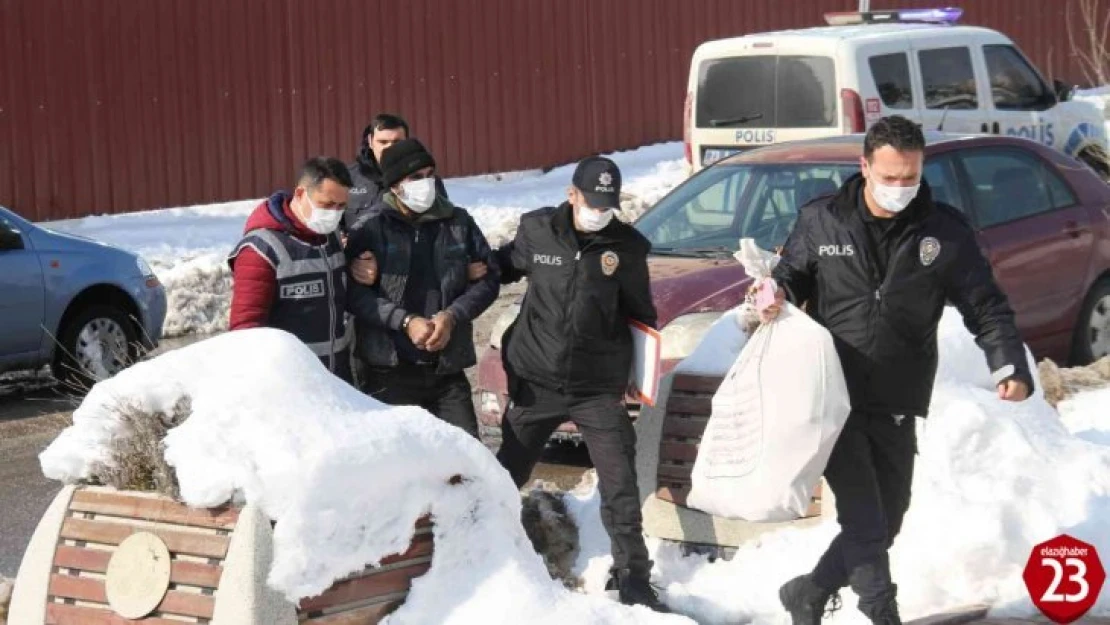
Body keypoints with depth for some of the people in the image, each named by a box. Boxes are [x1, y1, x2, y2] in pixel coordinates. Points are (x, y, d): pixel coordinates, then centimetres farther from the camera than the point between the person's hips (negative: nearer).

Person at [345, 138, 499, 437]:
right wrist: (405, 321, -19)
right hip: (389, 371, -3)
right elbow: (353, 291, -11)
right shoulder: (370, 229, -4)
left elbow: (487, 279, 7)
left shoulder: (459, 223, 6)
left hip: (448, 369, 3)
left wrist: (452, 315, -9)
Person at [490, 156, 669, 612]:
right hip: (536, 380, 1)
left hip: (600, 386, -1)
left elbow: (640, 313, 5)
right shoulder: (536, 230, -5)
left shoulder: (628, 246, -5)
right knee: (506, 474, 12)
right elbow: (503, 266, 14)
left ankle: (632, 578, 7)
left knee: (620, 482, -4)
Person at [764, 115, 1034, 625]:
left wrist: (1010, 366, -14)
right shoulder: (821, 221, -2)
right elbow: (791, 274, 11)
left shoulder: (945, 231, -1)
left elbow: (987, 309, 1)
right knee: (864, 521, -13)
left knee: (884, 525, 13)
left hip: (897, 409, 3)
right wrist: (779, 294, -14)